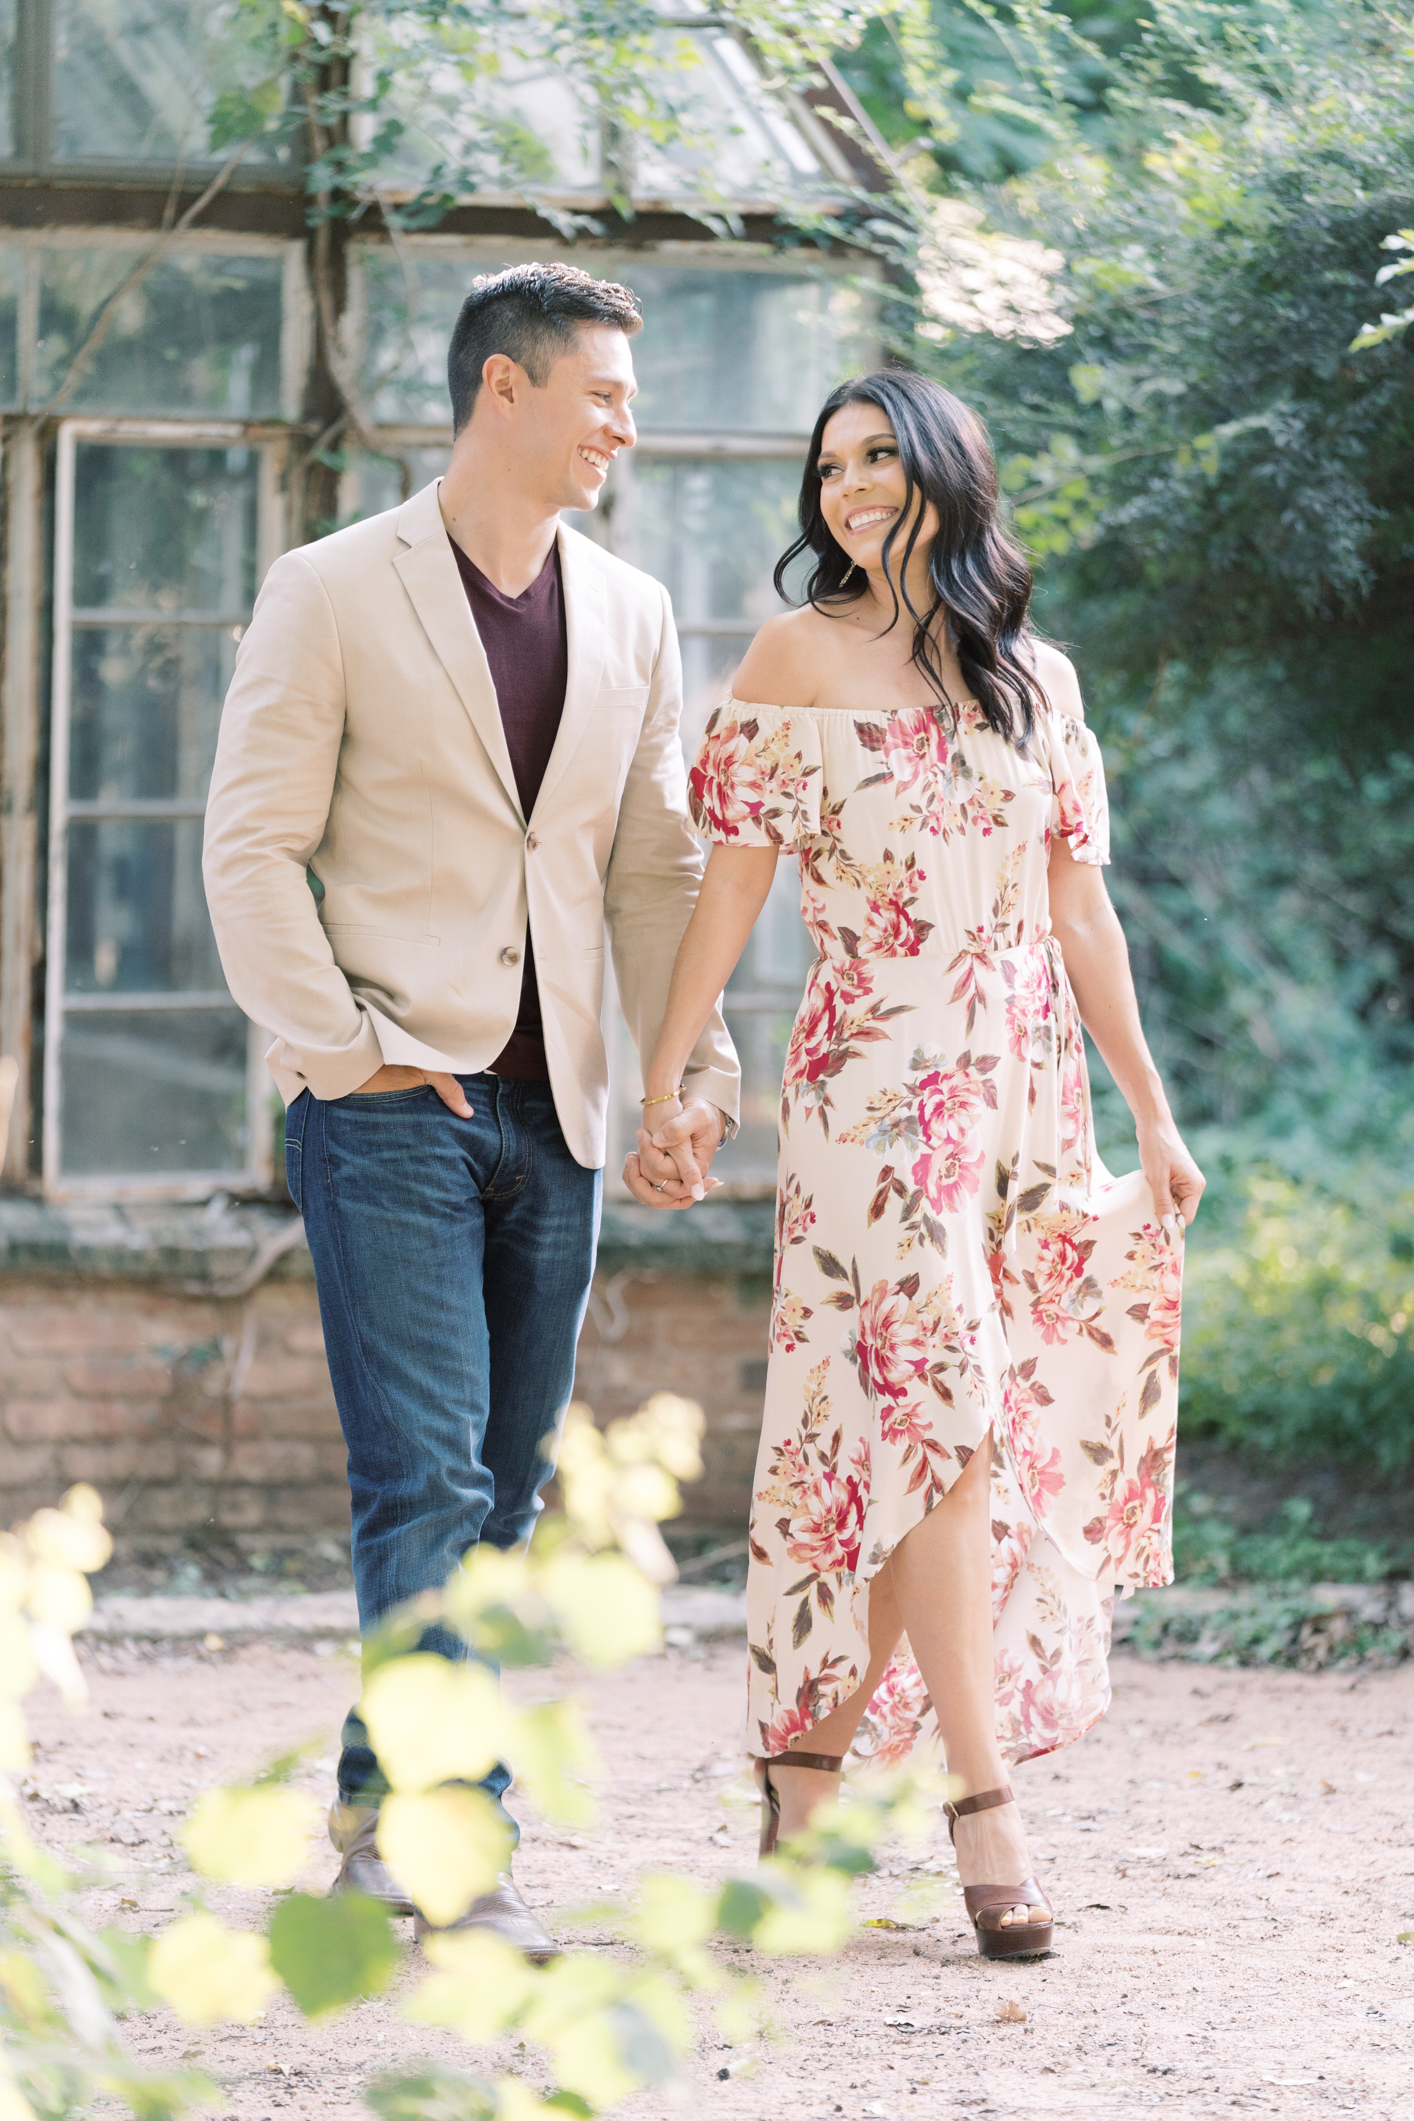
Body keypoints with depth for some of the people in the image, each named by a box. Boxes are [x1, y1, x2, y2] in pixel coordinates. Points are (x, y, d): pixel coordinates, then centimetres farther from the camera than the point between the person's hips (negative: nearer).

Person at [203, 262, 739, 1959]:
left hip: (551, 1116, 6)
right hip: (387, 1105, -6)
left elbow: (655, 865, 15)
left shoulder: (629, 615, 13)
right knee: (426, 1473, -13)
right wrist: (347, 1051, -11)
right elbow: (252, 851, -4)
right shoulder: (332, 595, -2)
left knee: (500, 1489, 7)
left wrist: (695, 1068, 4)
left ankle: (382, 1804, 16)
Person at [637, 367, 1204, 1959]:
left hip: (1026, 1088, 4)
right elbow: (731, 878, -1)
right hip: (875, 1090, -4)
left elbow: (1077, 907, 15)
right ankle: (984, 1801, -13)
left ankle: (811, 1752, 14)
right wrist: (664, 1079, -9)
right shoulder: (799, 657, 2)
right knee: (939, 1416, -13)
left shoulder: (1036, 679, 12)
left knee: (907, 1440, 3)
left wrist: (1151, 1110, 14)